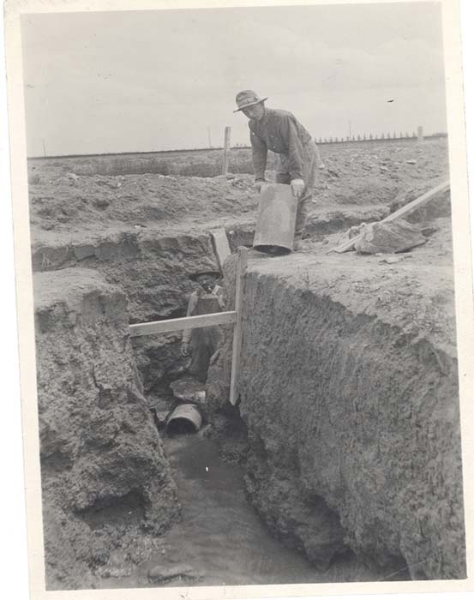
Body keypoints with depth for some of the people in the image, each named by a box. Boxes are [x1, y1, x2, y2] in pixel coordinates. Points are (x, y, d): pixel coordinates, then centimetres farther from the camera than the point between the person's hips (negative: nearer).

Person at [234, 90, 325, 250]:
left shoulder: (282, 118, -33)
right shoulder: (253, 124, -9)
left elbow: (295, 147, -36)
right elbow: (259, 151, -10)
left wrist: (297, 176, -43)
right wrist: (259, 178, -22)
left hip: (303, 152, -7)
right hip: (284, 156, 7)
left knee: (300, 195, -11)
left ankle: (296, 238, -5)